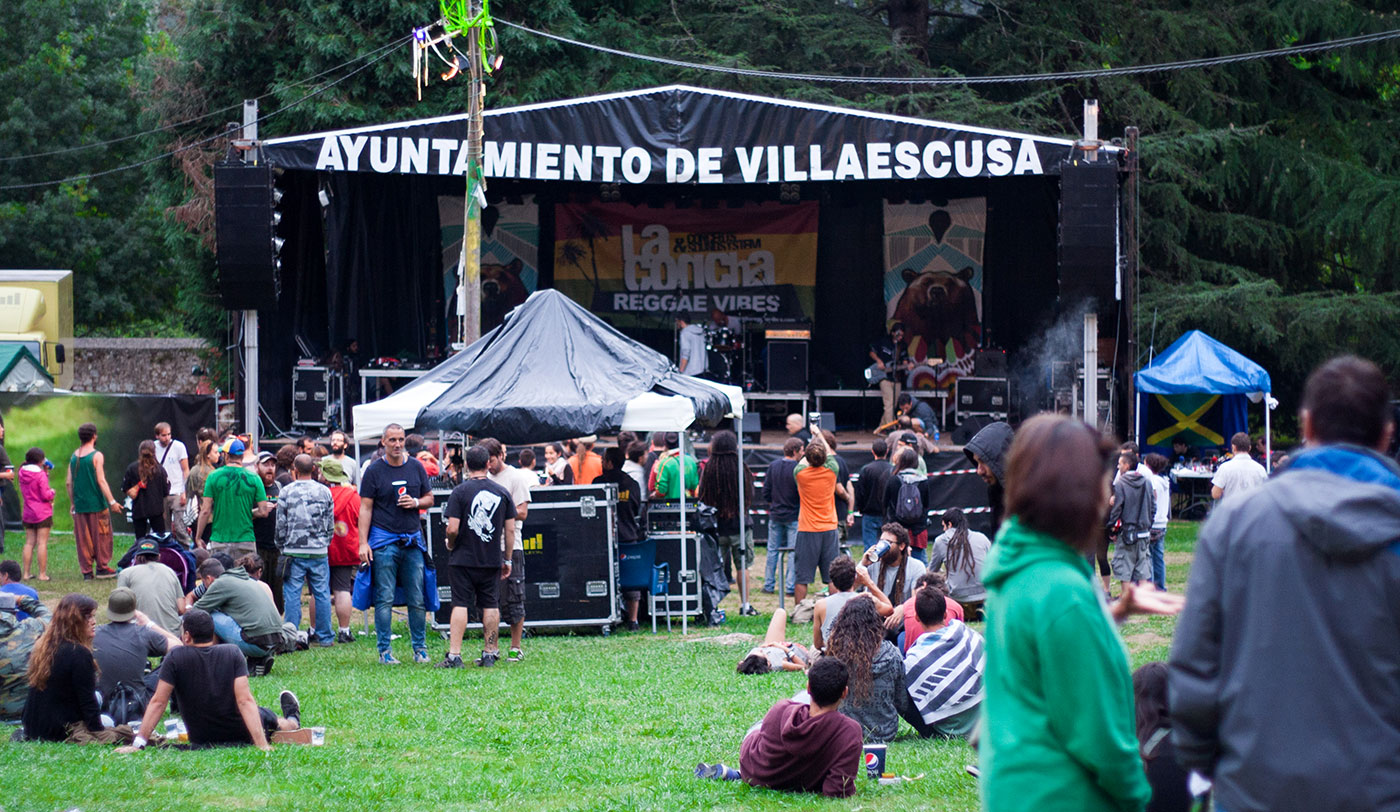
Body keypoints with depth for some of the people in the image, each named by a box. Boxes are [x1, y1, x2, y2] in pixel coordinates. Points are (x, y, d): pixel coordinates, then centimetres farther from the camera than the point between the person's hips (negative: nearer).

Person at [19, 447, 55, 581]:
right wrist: (52, 492, 5)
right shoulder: (41, 475, -15)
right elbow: (45, 495, -16)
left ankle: (26, 572, 9)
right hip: (42, 513, -6)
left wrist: (45, 471, 14)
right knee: (42, 543, -4)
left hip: (28, 513, 6)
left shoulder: (22, 473, 5)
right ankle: (42, 574, -4)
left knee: (29, 543, 10)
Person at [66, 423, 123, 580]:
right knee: (101, 536, 6)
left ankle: (87, 571, 8)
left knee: (83, 538, 7)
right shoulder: (96, 456, -9)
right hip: (96, 504, -5)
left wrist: (72, 503, 17)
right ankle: (101, 568, 7)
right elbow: (101, 481, -14)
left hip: (80, 505, 5)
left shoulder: (74, 456, 7)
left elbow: (68, 482, 8)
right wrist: (112, 502, -13)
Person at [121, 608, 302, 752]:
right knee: (264, 716, 32)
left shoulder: (175, 658, -15)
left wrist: (138, 744, -14)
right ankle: (292, 723, 64)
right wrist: (261, 744, -23)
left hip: (200, 740, 1)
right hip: (241, 735, -1)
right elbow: (245, 700, -20)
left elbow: (158, 702, -16)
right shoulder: (232, 654, -14)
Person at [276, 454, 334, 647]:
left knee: (292, 594, 2)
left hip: (294, 551, -2)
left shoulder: (286, 492, -4)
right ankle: (325, 637, 10)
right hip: (319, 552, 2)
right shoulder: (324, 491, 2)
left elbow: (281, 524, 0)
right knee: (322, 594, 7)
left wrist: (282, 548, 12)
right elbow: (331, 524, 8)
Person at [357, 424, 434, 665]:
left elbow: (429, 498, 17)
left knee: (417, 599, 4)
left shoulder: (416, 467, 10)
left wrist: (416, 502, -6)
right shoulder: (374, 471, 0)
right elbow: (365, 508, -1)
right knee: (385, 599, -3)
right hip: (384, 541, -3)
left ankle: (420, 647, 12)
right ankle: (384, 650, 1)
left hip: (413, 540, 3)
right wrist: (363, 543, -8)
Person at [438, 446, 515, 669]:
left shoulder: (460, 492, -8)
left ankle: (454, 654, -7)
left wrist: (450, 544, 9)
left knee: (460, 605, -2)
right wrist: (507, 559, 14)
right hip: (492, 559, 3)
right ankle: (490, 654, 11)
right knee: (490, 606, 9)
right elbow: (510, 529, 5)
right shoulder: (502, 493, 3)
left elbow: (453, 528, -13)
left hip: (464, 559, -3)